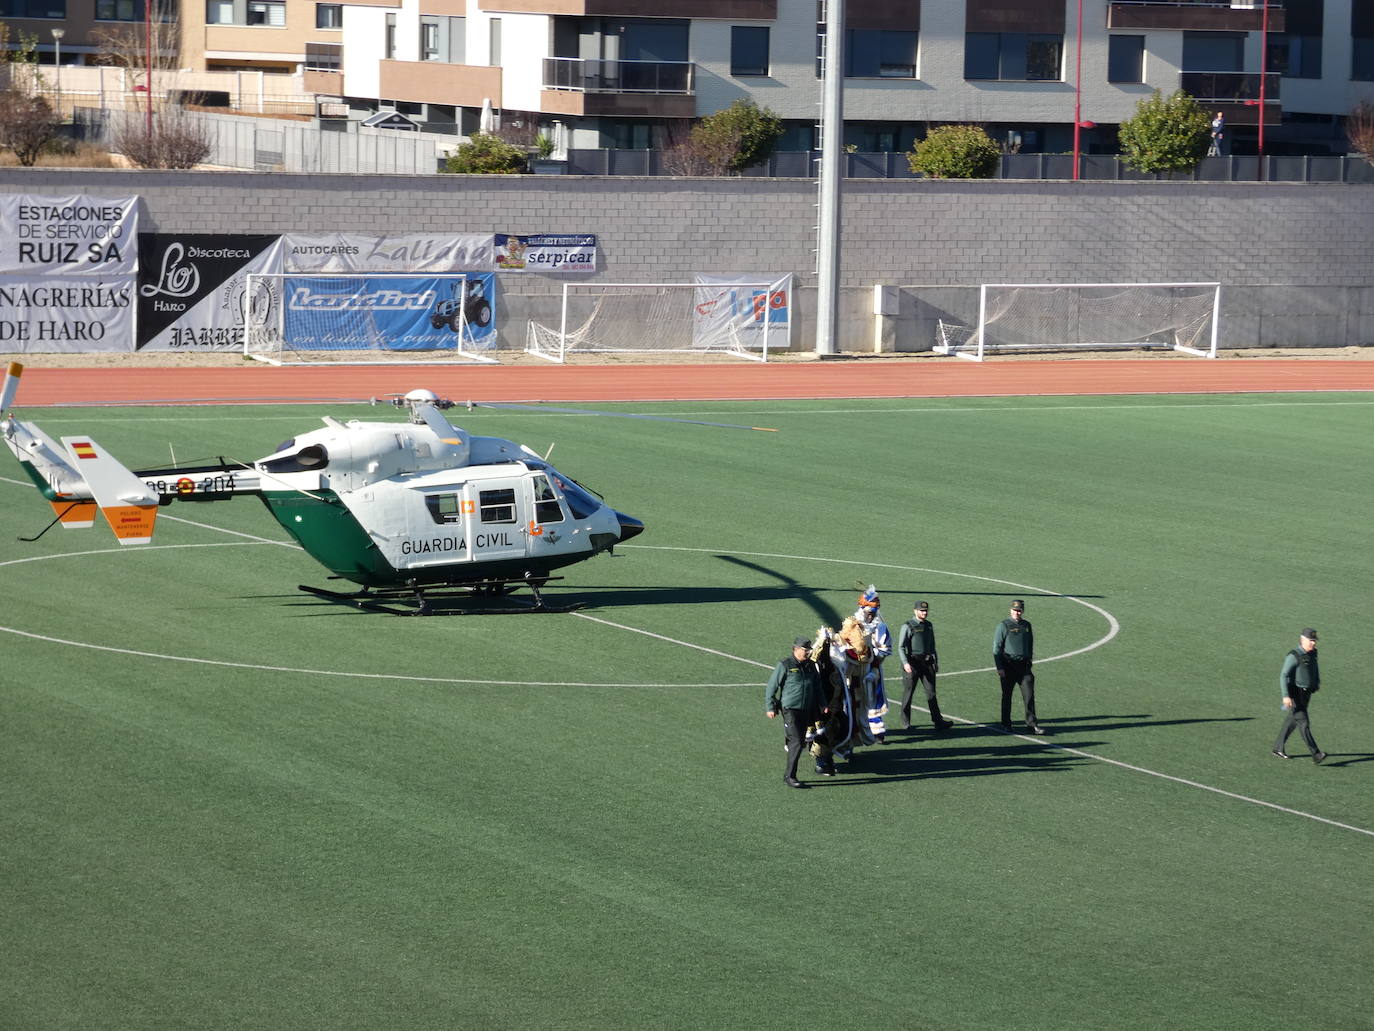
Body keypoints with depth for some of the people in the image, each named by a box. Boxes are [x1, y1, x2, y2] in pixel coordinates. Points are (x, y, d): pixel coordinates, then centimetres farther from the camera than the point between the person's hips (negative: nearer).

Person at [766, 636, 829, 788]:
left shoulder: (810, 666, 11)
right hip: (790, 709, -7)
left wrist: (822, 705, 13)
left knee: (800, 742, 8)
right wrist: (770, 708, -9)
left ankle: (788, 776, 19)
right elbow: (771, 687, -5)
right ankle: (790, 776, -11)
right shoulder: (784, 665, -7)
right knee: (796, 742, -15)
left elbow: (817, 688, 23)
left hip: (806, 711, 7)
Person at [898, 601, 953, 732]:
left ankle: (937, 721, -4)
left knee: (931, 692, 0)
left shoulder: (929, 625, 13)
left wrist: (936, 662, 20)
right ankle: (905, 723, 12)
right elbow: (901, 647, -12)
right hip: (912, 663, -5)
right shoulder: (907, 626, -7)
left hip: (927, 662, 5)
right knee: (908, 692, 2)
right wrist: (905, 663, -23)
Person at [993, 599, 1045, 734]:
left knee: (1029, 694, -4)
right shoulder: (1004, 626, -3)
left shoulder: (1026, 625, 12)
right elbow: (996, 648, -5)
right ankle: (1006, 724, 15)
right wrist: (999, 668, -11)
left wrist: (1029, 661, 16)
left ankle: (1031, 724, -3)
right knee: (1007, 695, 4)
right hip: (1008, 666, -4)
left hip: (1024, 666, 4)